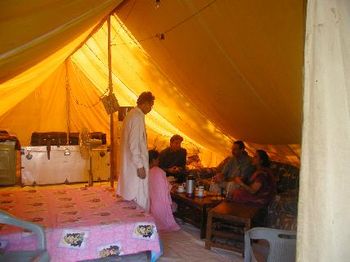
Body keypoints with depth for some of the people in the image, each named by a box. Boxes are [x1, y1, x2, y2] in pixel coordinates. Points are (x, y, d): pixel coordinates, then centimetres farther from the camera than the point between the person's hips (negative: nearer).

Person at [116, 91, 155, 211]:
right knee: (140, 198, -2)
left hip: (129, 163, 11)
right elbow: (134, 144, -23)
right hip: (136, 164, -11)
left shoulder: (131, 114, 13)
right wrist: (140, 166, -21)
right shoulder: (137, 117, -18)